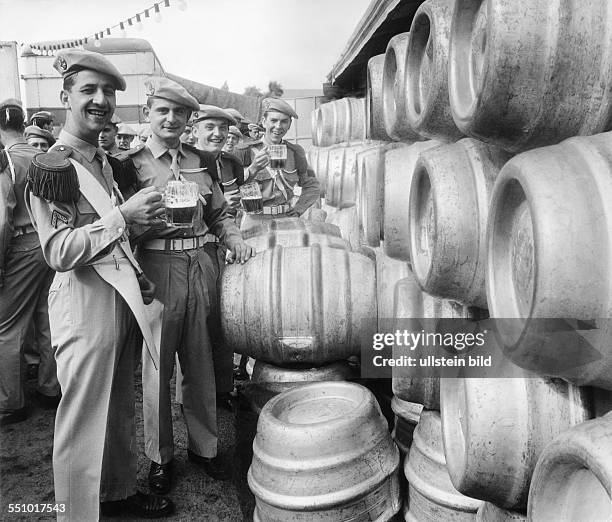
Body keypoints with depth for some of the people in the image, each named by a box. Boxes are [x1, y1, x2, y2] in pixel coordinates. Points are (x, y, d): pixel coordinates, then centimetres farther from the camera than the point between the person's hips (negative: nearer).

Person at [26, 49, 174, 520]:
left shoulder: (105, 161, 12)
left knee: (121, 408, 20)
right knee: (84, 421, 4)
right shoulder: (51, 166, -11)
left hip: (122, 296, 8)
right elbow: (59, 252, -18)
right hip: (84, 300, -8)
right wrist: (124, 215, -22)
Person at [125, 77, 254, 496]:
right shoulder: (133, 163, 2)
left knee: (201, 363, 11)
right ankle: (160, 456, 24)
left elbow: (219, 214, 18)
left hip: (203, 266, 4)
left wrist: (235, 240, 1)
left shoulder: (202, 161, 14)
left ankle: (204, 445, 29)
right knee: (157, 366, 5)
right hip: (159, 269, -3)